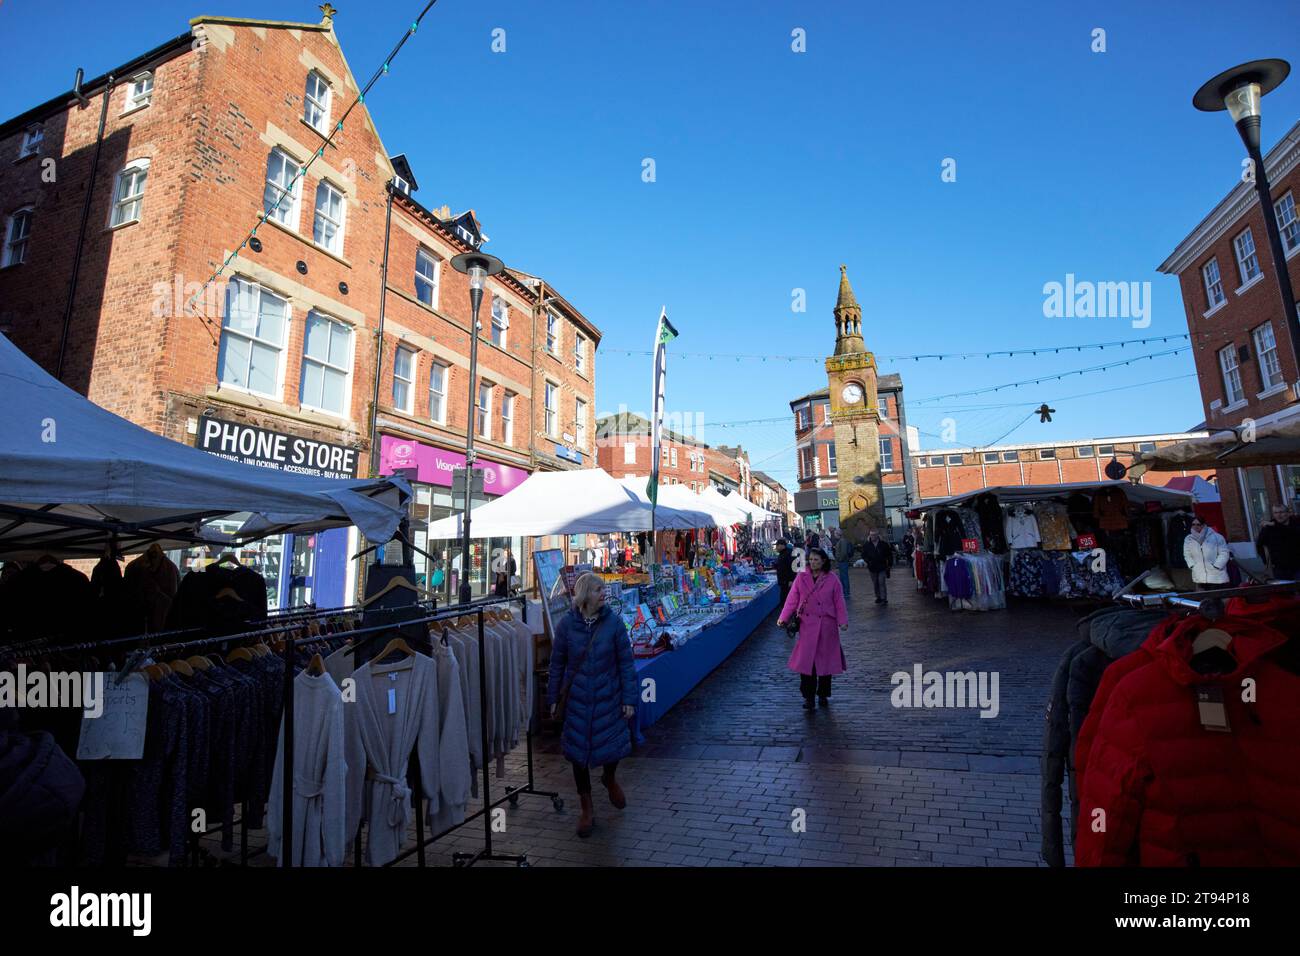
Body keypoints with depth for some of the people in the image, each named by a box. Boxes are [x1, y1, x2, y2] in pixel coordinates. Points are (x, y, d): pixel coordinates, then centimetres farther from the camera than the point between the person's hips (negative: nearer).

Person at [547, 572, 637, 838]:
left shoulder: (613, 622, -11)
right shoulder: (567, 624, -9)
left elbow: (626, 662, -6)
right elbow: (557, 663, 1)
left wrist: (629, 698, -6)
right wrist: (554, 697, 5)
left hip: (608, 697, 0)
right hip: (577, 699, 0)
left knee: (613, 745, 10)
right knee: (578, 751, 10)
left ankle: (610, 778, 47)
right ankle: (587, 809, 31)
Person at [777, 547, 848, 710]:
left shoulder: (832, 579, -1)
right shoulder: (801, 578, 1)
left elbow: (839, 603, 1)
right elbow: (792, 600, 0)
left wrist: (843, 621, -11)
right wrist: (783, 618, -10)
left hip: (827, 626, 0)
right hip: (807, 625, 0)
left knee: (825, 660, 8)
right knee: (806, 660, -2)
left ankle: (823, 695, 27)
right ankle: (808, 697, 11)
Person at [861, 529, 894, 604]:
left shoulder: (884, 543, -4)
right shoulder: (866, 544, -1)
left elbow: (889, 554, 4)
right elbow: (863, 555, 6)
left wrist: (890, 564, 0)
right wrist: (868, 561, -11)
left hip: (882, 567, -2)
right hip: (872, 568, 3)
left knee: (882, 582, -8)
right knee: (875, 583, 10)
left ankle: (884, 598, -2)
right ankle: (878, 597, 22)